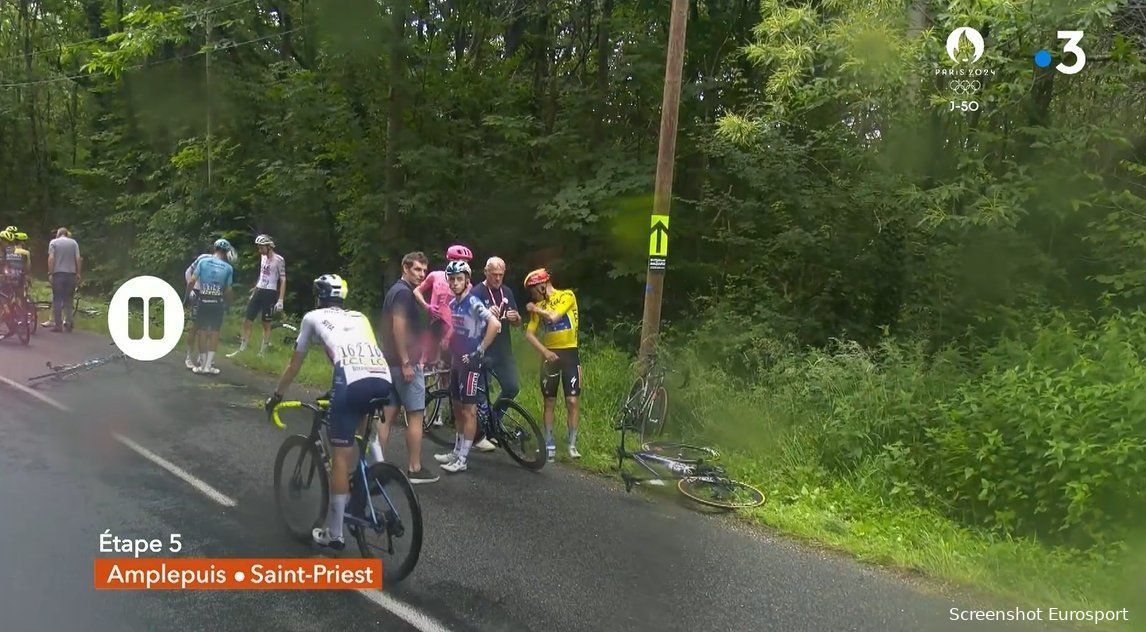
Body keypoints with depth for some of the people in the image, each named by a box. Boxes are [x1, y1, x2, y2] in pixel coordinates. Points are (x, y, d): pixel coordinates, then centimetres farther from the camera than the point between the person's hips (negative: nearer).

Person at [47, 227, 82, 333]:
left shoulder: (53, 242, 2)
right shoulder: (73, 242, 7)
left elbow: (51, 258, -8)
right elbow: (78, 258, 1)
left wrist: (50, 273, -6)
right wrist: (79, 273, 5)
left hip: (58, 273, -2)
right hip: (71, 273, 2)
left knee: (57, 300, 3)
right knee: (68, 299, 12)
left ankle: (58, 325, 2)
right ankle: (69, 321, 2)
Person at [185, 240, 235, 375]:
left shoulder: (203, 261, -1)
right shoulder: (228, 268, -2)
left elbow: (191, 282, -5)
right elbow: (228, 290, 0)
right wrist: (228, 302, 17)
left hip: (203, 301, 1)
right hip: (217, 303, -1)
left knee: (202, 332, 10)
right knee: (214, 333, 7)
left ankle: (202, 364, 14)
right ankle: (209, 364, 6)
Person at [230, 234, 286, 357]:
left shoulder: (279, 260, -12)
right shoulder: (263, 257, 10)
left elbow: (283, 280, -13)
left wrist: (280, 300, -19)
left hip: (270, 293, -7)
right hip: (259, 291, 7)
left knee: (266, 324, 1)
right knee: (246, 321, 6)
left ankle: (262, 352, 10)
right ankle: (242, 349, 15)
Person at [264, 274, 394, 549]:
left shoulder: (313, 317, 26)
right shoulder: (359, 317, 34)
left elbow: (294, 364, 33)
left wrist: (277, 395, 48)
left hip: (352, 381, -4)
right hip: (383, 380, 4)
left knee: (340, 456, 6)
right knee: (362, 414, 38)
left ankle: (334, 533, 12)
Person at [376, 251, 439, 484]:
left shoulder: (395, 290, 17)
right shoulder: (404, 292, -14)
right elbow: (398, 327, -22)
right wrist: (407, 363, -23)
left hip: (391, 363, 10)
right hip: (405, 363, -10)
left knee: (388, 415, 10)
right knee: (415, 416, -1)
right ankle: (415, 470, 5)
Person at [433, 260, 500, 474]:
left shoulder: (473, 303, -16)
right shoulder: (452, 304, 9)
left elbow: (495, 324, -28)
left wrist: (480, 351, -23)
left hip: (470, 362, -8)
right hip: (457, 361, 8)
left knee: (468, 410, -2)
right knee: (457, 408, 15)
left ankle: (462, 460, 3)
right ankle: (457, 452, 26)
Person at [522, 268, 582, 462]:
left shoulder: (567, 296, -6)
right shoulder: (538, 306, 7)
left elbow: (553, 316, -21)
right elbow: (529, 333, -1)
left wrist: (535, 308, -6)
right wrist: (545, 351, -14)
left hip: (569, 353, -4)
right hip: (550, 355, 4)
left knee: (572, 401, -6)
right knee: (549, 402, 6)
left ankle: (572, 445, 3)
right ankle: (549, 445, 13)